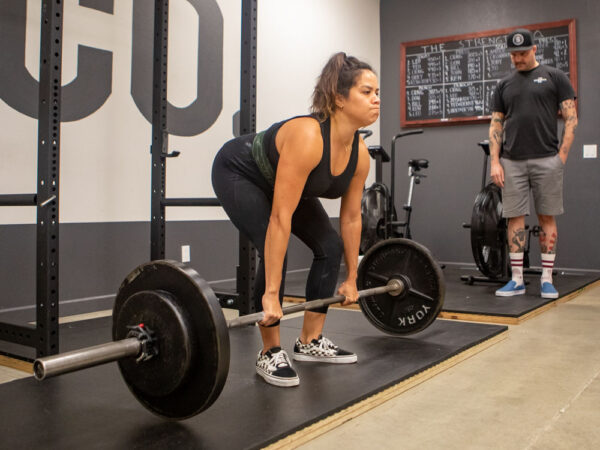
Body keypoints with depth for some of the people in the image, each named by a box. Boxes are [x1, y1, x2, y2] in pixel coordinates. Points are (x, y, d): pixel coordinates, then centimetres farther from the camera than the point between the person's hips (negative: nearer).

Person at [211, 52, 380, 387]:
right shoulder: (308, 137, -39)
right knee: (275, 251, -24)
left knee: (331, 246, -2)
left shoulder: (360, 153, -17)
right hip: (238, 173, -7)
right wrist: (271, 294, -39)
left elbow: (351, 218, -5)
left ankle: (311, 343, 10)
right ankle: (270, 353, -5)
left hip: (279, 182, 8)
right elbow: (280, 218, -41)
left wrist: (352, 279, 1)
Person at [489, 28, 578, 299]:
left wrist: (562, 155, -7)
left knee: (547, 218, 2)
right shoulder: (504, 85, 14)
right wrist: (495, 162, 0)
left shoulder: (554, 77, 5)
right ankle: (517, 279, 8)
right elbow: (496, 126, 11)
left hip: (546, 160, -2)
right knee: (515, 218, 1)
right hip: (512, 162, 3)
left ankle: (546, 279, 10)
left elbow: (571, 118, 1)